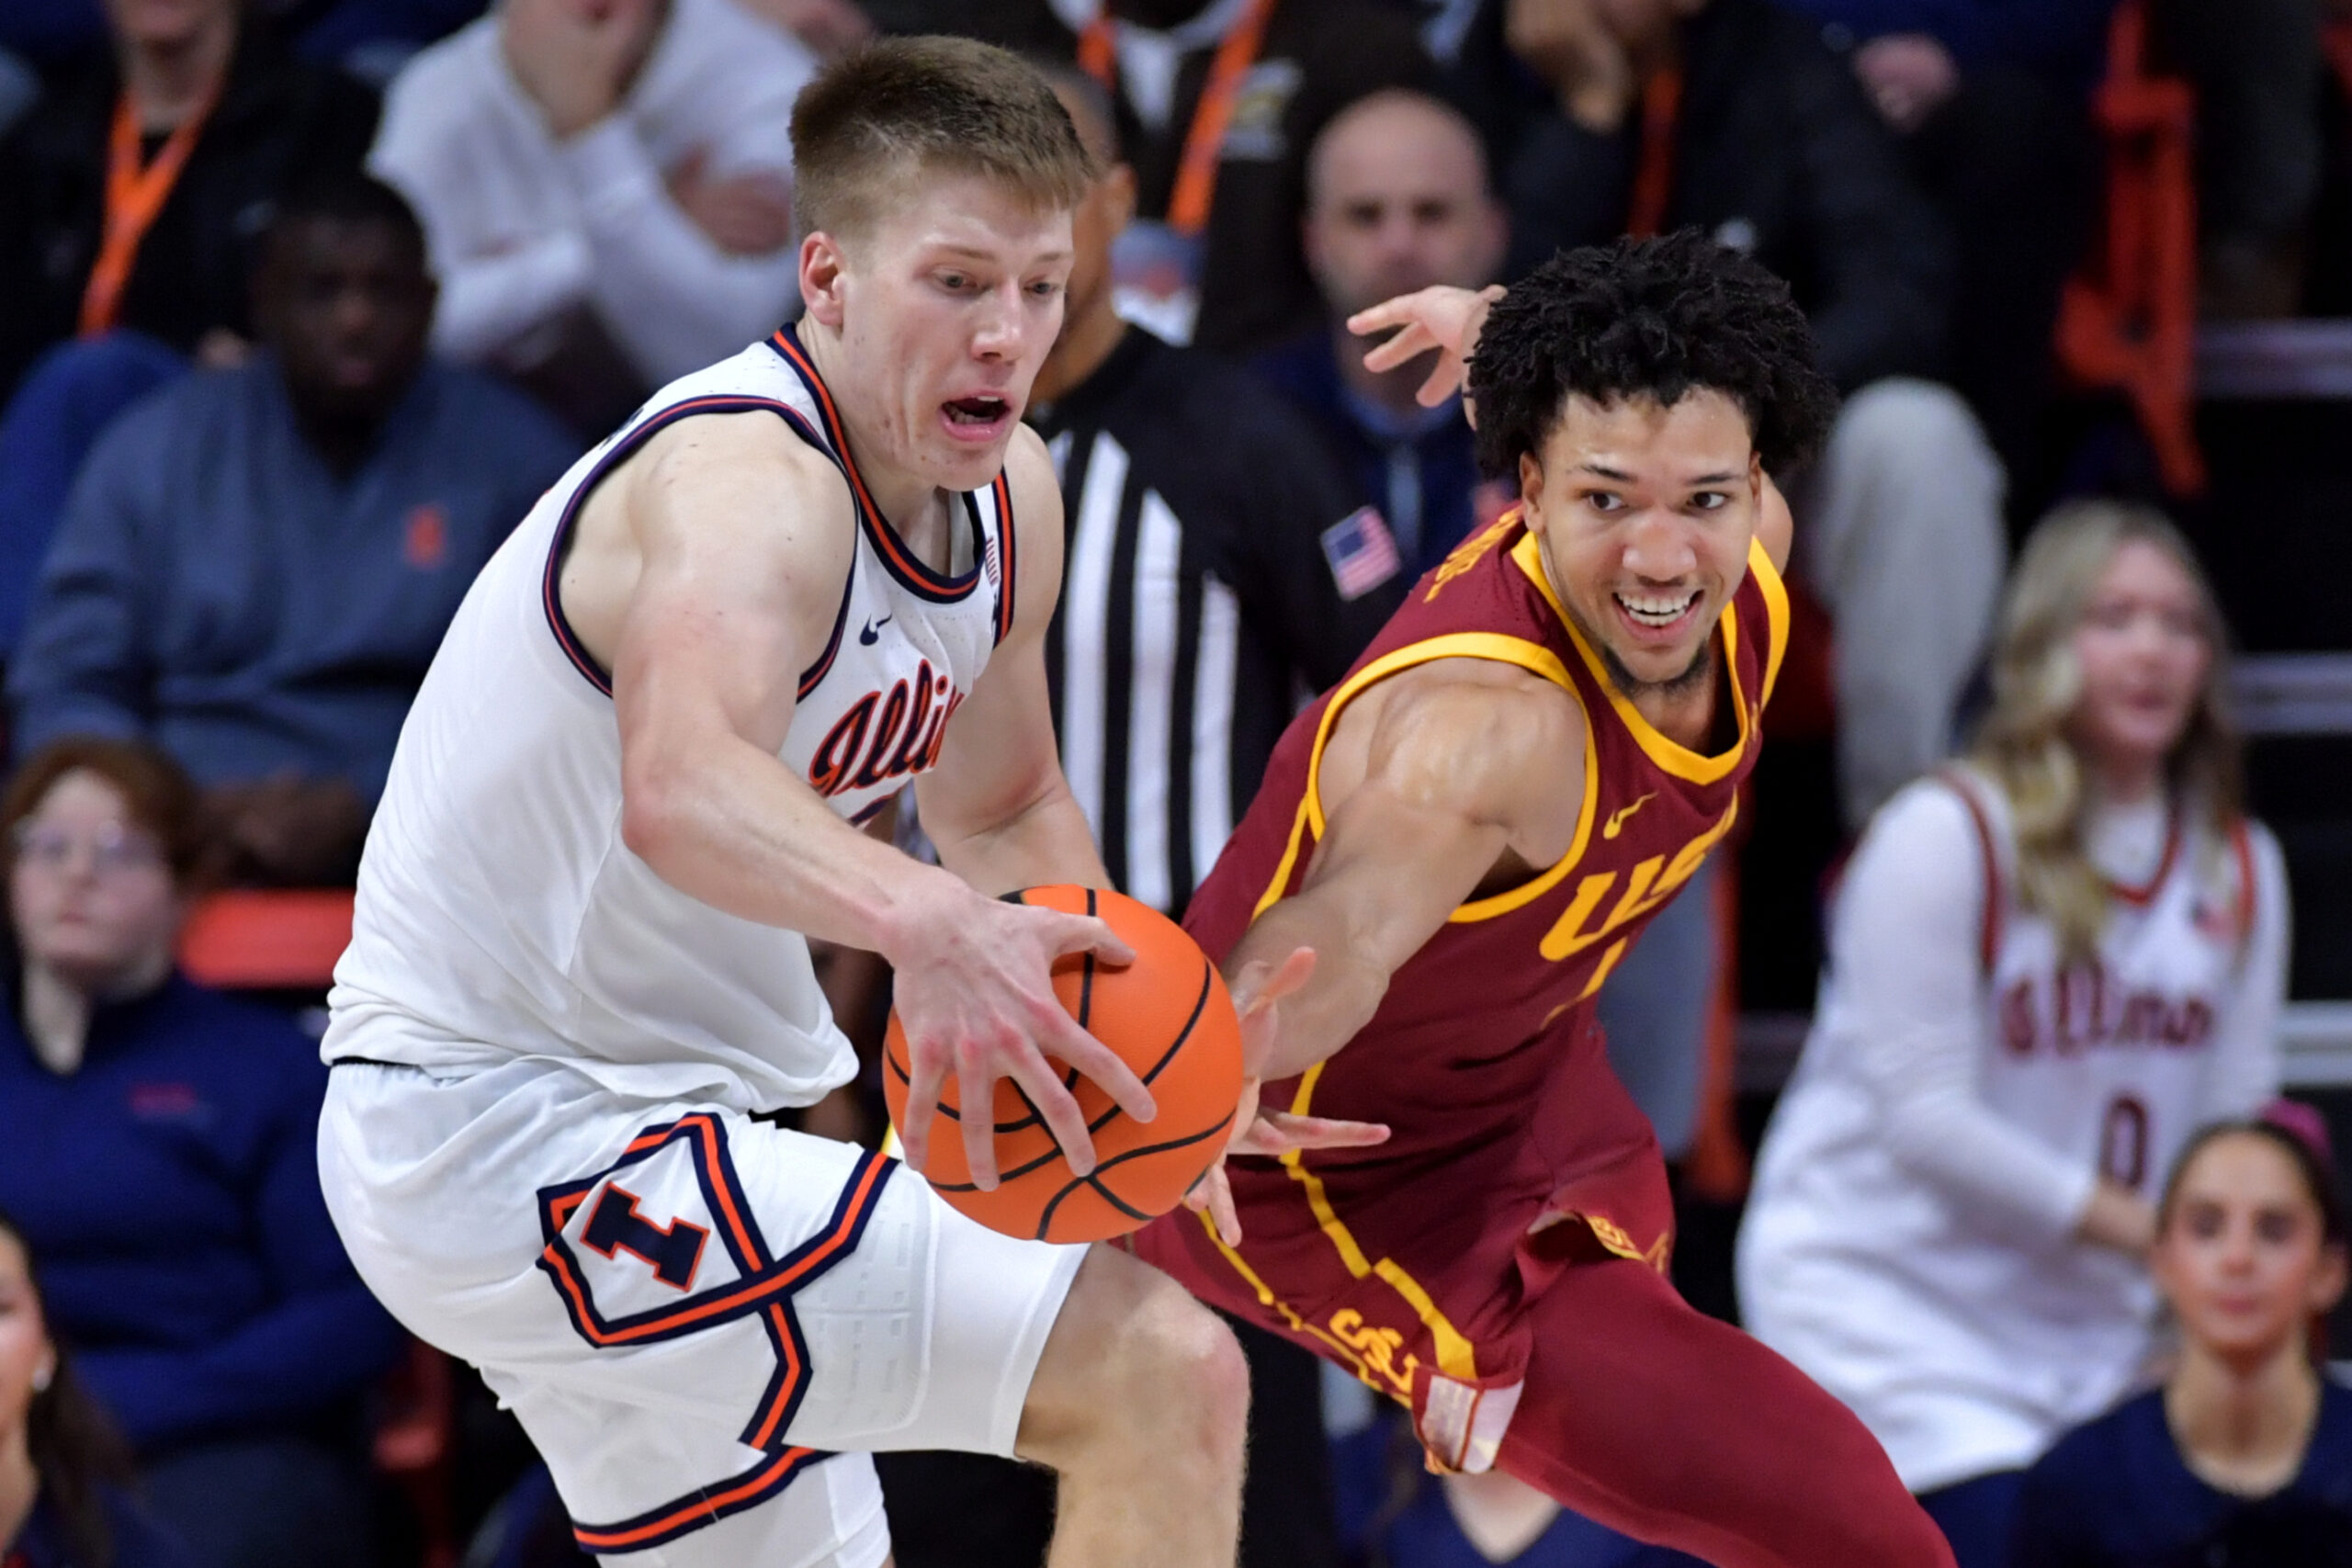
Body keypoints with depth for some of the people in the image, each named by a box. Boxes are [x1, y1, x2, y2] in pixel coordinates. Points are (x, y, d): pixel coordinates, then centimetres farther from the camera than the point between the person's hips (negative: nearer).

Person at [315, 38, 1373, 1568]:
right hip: (525, 1142, -11)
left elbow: (1003, 808, 20)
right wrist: (925, 922, -66)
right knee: (1165, 1376, -19)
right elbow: (680, 791, -48)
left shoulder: (1009, 492, 4)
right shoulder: (756, 487, -26)